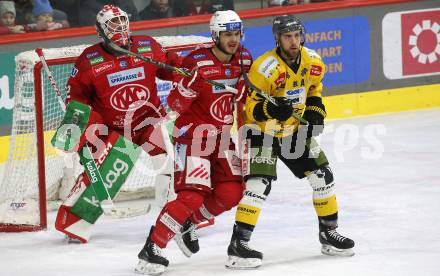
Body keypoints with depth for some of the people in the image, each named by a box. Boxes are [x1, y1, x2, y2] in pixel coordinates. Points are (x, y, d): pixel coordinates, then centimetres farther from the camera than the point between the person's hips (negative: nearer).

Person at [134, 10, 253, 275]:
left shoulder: (244, 59, 1)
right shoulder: (197, 63, -19)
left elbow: (245, 97, 17)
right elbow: (176, 105, -20)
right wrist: (187, 86, -38)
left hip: (221, 136, 7)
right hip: (193, 135, -7)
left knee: (232, 192, 0)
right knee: (192, 195, -18)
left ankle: (188, 224, 23)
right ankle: (151, 250, -15)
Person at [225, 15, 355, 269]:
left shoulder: (313, 62, -8)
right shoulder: (265, 68, -28)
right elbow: (251, 108, -23)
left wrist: (314, 111, 1)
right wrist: (270, 109, -42)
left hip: (294, 131, 7)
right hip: (262, 132, -6)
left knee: (322, 176, 6)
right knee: (260, 184, -21)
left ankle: (329, 233, 24)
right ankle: (238, 244, -20)